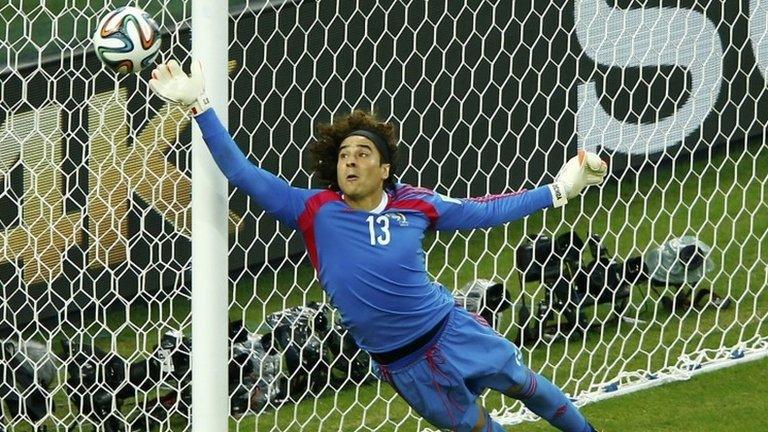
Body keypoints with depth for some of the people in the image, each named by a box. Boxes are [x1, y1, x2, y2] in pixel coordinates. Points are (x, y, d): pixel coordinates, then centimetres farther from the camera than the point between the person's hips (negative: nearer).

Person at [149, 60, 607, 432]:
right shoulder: (315, 212, -16)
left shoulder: (414, 204, -11)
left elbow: (481, 211, 4)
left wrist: (558, 190, 3)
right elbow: (242, 172, -19)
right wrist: (199, 106, -27)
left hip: (452, 330, 1)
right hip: (402, 364, -1)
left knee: (522, 383, 16)